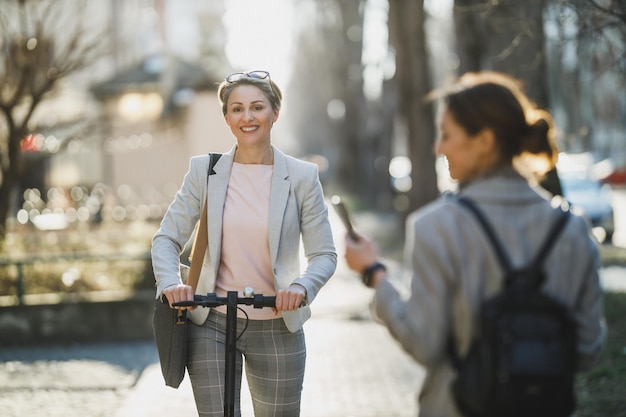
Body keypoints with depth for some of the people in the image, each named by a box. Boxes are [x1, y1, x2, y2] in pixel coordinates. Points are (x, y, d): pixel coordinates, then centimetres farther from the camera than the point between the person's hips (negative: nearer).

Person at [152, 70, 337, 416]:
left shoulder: (301, 176, -2)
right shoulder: (204, 170, 1)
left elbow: (324, 254, -2)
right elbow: (166, 238, 1)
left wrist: (302, 287, -22)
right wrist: (170, 282, -18)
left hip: (277, 329, 0)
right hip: (211, 325, 0)